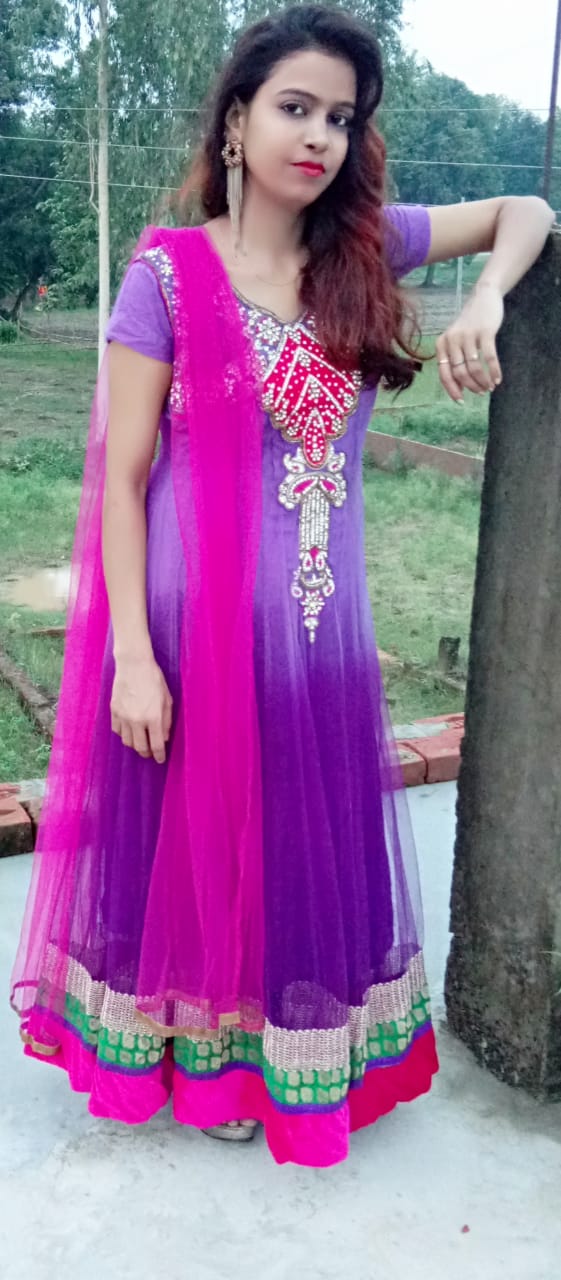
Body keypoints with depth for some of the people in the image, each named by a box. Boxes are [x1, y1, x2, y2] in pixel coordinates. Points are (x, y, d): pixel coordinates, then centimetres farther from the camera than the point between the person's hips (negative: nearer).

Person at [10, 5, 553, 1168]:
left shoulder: (363, 246, 4)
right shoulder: (169, 271, -7)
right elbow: (120, 475, -8)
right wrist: (133, 654, -14)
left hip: (321, 623, 4)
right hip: (198, 616, -3)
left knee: (309, 847, 15)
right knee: (198, 840, 12)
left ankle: (291, 1052, 39)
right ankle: (205, 1055, 37)